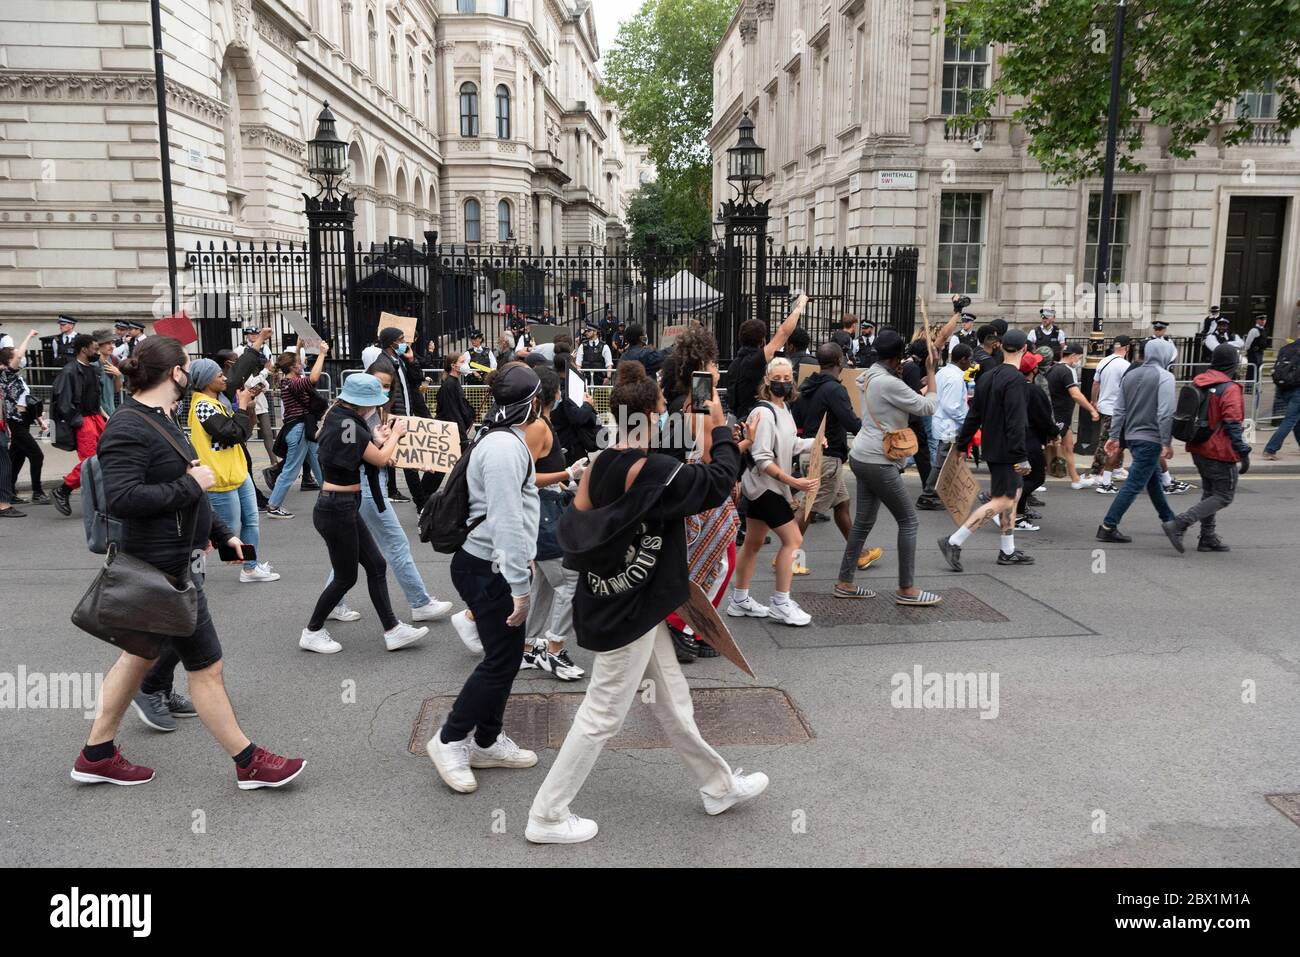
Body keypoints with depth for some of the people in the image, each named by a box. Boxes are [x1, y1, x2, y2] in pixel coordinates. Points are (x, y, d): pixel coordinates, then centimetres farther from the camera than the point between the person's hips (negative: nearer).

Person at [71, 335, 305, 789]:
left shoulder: (162, 420, 13)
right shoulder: (128, 427, -18)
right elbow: (122, 497, -29)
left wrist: (223, 535, 19)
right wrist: (192, 485, -21)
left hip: (176, 559, 10)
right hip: (164, 566, -10)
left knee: (143, 654, 20)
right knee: (206, 665, 0)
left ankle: (96, 755, 34)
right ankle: (249, 763, 12)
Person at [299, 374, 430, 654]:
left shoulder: (338, 419, 7)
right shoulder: (348, 426, -22)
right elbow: (381, 459, -13)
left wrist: (377, 440, 8)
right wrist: (395, 434, 2)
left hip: (344, 507, 10)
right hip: (337, 510, -10)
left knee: (376, 565, 11)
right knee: (345, 577, 5)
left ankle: (393, 630, 17)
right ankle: (312, 633, 22)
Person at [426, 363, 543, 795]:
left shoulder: (506, 440, 13)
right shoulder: (504, 448, -21)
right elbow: (506, 522, -26)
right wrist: (520, 587, -24)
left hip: (491, 567, 10)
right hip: (489, 569, -10)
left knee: (504, 656, 16)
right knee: (502, 661, -2)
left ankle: (488, 742, 28)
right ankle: (449, 741, 11)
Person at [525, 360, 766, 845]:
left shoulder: (599, 466, 0)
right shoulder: (652, 471, -22)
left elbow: (576, 526, 6)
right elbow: (719, 480, -13)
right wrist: (720, 429, 1)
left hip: (617, 605, 9)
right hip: (629, 613, -9)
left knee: (673, 701, 20)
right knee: (602, 717, 5)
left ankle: (719, 785, 37)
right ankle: (546, 817, 18)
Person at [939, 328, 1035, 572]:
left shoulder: (986, 376, 8)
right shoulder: (1015, 379, -17)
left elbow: (973, 415, 13)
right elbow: (1016, 422, -23)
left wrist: (961, 444, 18)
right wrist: (1022, 457, -22)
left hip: (991, 447, 9)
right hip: (1005, 449, -9)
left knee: (1013, 494, 17)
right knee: (1002, 501, -6)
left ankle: (1008, 551, 21)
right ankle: (953, 542, -11)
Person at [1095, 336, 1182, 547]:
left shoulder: (1130, 375, 10)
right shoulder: (1165, 377, -11)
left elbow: (1119, 409, 9)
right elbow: (1165, 413, -18)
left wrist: (1114, 437, 11)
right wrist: (1167, 443, -15)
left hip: (1131, 436, 8)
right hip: (1150, 439, -8)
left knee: (1154, 479, 21)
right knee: (1134, 484, -5)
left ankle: (1169, 520, 35)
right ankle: (1108, 527, -7)